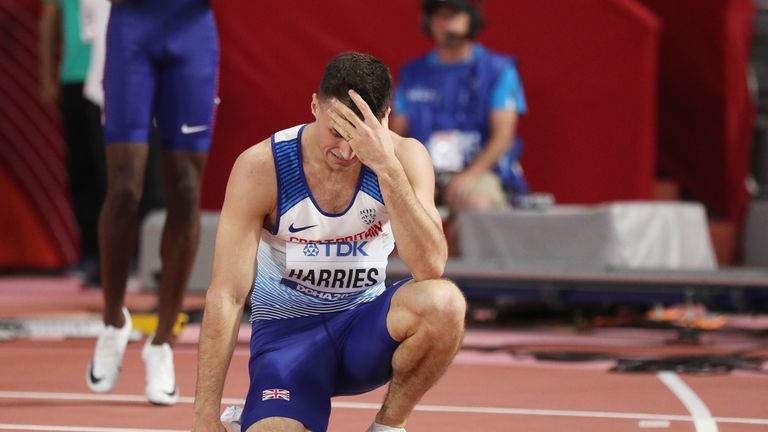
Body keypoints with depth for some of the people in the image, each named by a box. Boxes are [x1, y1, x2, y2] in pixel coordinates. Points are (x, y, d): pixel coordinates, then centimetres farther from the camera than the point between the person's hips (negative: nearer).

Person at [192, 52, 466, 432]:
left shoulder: (404, 157, -13)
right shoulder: (262, 166, -17)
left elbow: (430, 268, -28)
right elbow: (226, 296, -17)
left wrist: (386, 166, -36)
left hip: (364, 326, 2)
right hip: (287, 330, -1)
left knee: (443, 303, -32)